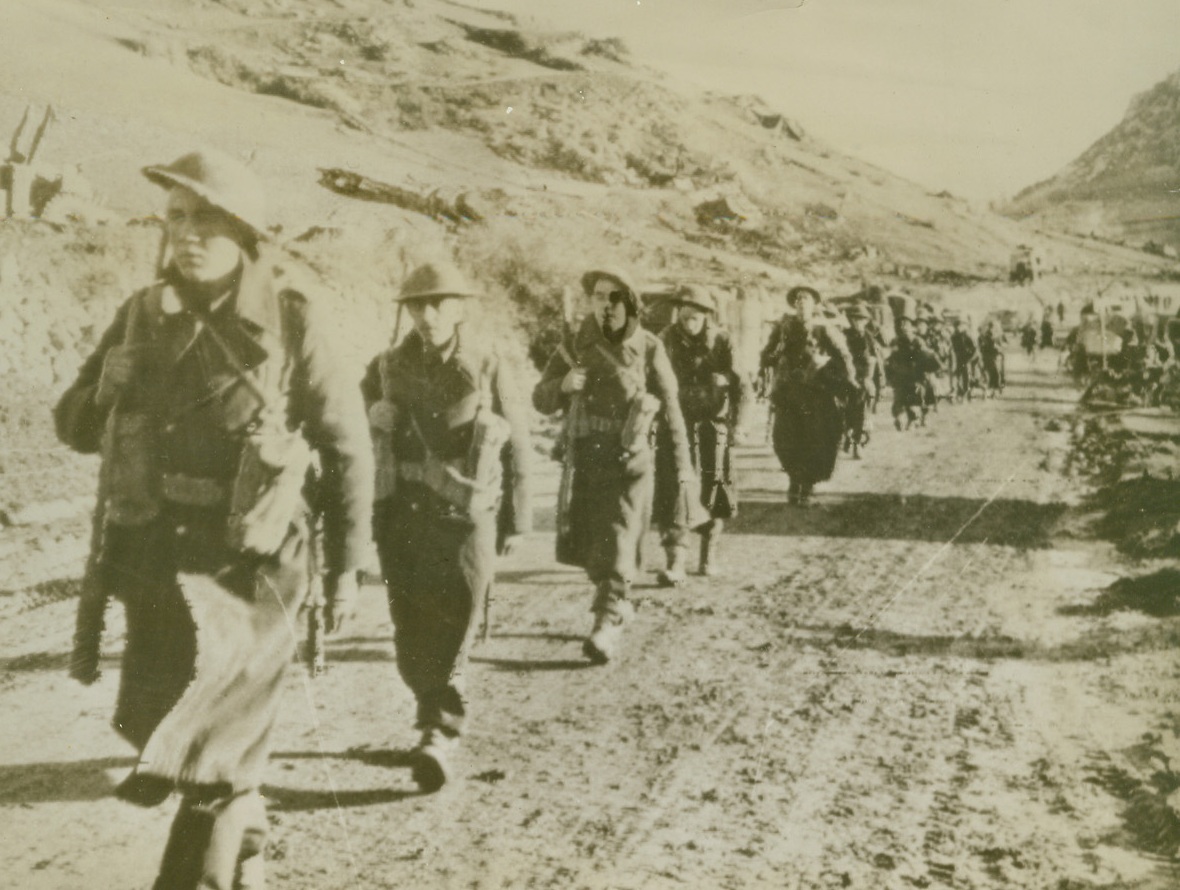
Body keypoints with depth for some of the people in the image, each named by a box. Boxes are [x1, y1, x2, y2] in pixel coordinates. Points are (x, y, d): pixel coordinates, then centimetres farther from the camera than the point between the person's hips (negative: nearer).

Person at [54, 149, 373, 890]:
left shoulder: (290, 320, -11)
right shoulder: (141, 315, 3)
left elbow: (348, 447, -3)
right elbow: (75, 422, 10)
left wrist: (346, 565, 1)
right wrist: (112, 393, -13)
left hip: (246, 571, -5)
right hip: (151, 564, 5)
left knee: (210, 763, -1)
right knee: (214, 742, 19)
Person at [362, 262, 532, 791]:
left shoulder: (487, 367, 0)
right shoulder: (386, 369, 4)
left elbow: (517, 445, 4)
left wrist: (516, 519, 5)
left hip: (467, 518, -2)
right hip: (402, 517, 3)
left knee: (450, 629, -7)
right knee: (411, 634, 6)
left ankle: (440, 734, -1)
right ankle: (440, 720, 25)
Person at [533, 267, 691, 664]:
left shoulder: (648, 348, -3)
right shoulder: (575, 346, 5)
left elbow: (671, 408, 3)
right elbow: (541, 399, 6)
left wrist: (682, 463, 4)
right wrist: (562, 385, -16)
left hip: (629, 460, -4)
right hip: (584, 458, 4)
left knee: (618, 544, -11)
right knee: (586, 545, 12)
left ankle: (607, 627, -10)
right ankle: (618, 604, 34)